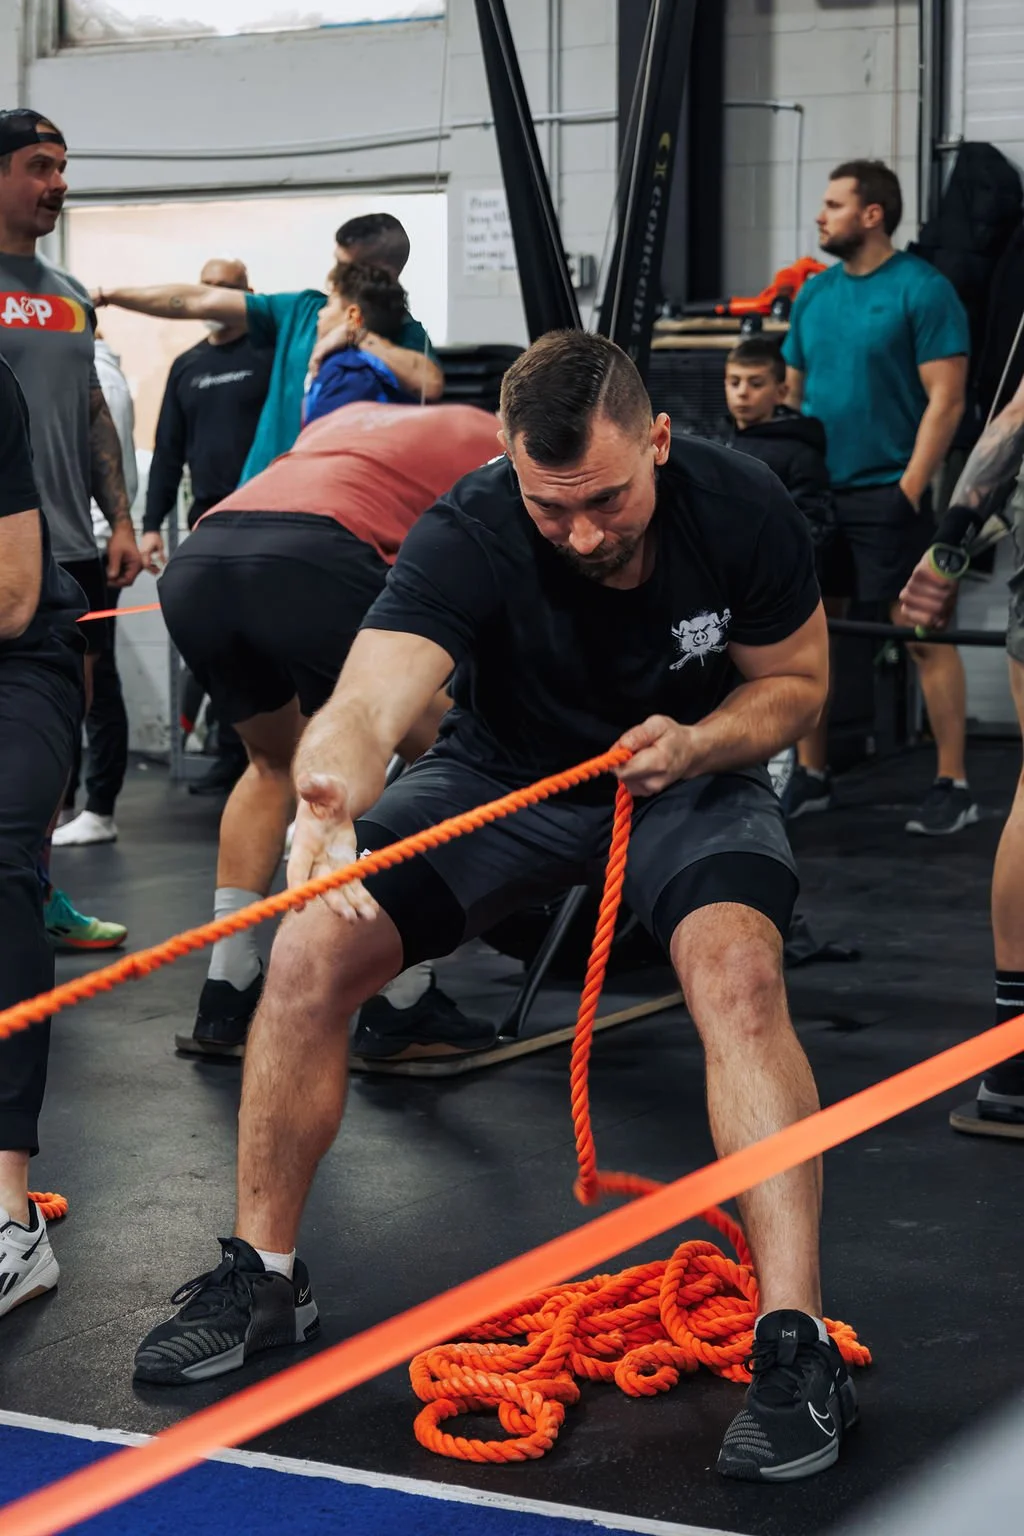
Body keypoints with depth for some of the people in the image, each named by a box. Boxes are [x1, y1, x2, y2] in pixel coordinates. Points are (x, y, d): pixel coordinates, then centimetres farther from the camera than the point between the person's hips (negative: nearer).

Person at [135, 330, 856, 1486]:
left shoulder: (740, 510, -23)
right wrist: (330, 796, -67)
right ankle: (263, 1279, 5)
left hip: (688, 774, -1)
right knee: (311, 951, -17)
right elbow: (369, 702, -44)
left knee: (737, 967, -32)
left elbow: (797, 681, -5)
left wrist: (695, 745, -26)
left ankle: (794, 1343, -27)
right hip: (504, 773, 1)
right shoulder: (467, 536, -29)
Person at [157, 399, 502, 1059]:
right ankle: (401, 998, 10)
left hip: (191, 565, 6)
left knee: (277, 761, 30)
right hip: (312, 562, -6)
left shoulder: (349, 418, 40)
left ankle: (225, 998, 24)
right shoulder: (497, 442, 25)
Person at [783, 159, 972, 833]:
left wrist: (908, 491, -16)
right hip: (816, 492, 7)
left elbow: (945, 401, -12)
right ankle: (812, 777, 18)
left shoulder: (923, 290, -9)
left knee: (923, 635, -4)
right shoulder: (815, 293, 10)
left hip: (885, 493, -6)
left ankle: (954, 787, 2)